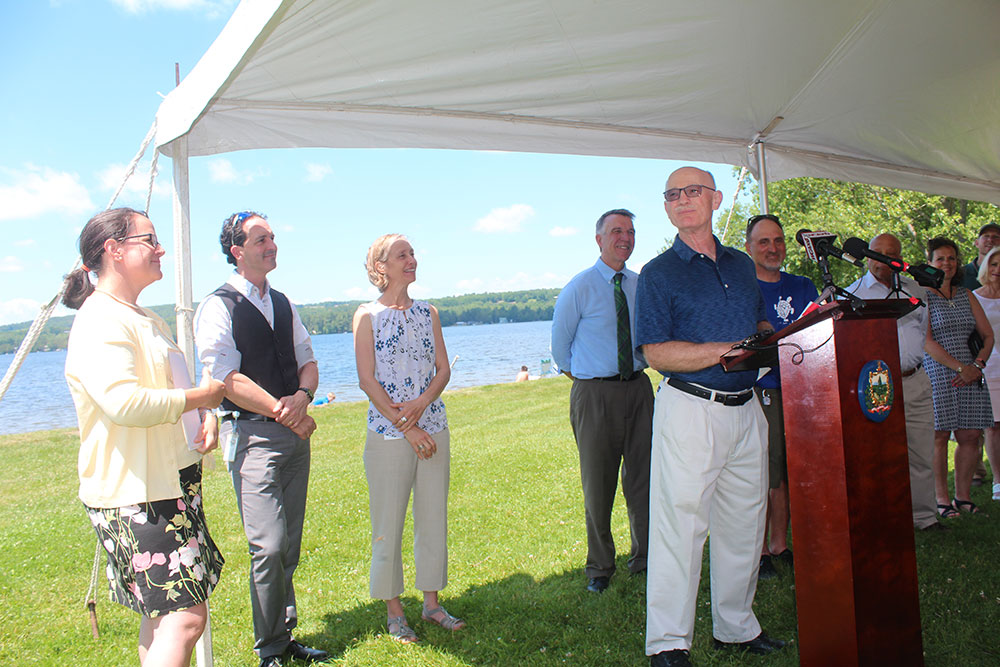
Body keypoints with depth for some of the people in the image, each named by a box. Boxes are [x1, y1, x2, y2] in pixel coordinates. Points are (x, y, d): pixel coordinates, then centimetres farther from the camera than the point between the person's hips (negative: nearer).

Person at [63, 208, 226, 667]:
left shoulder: (146, 318, 18)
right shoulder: (100, 321, -15)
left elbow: (172, 385, 26)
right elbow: (123, 403, -28)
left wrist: (206, 416, 5)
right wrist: (198, 397, -14)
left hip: (172, 482, 10)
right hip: (136, 494, -10)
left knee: (162, 611, 16)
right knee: (186, 616, -12)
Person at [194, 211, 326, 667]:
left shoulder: (283, 304, 16)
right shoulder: (217, 307, -5)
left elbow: (307, 361, 15)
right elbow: (227, 379, -13)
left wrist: (302, 397, -6)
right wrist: (282, 411, -13)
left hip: (294, 432, 6)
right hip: (251, 435, -6)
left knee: (290, 545, 10)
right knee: (269, 546, -10)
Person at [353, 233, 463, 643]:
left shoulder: (428, 313, 11)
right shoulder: (368, 315, -1)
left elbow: (443, 368, 8)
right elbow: (367, 380, -7)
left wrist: (421, 403, -11)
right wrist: (406, 426, -12)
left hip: (433, 428, 4)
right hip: (388, 434, -4)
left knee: (433, 517, 10)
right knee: (388, 524, 3)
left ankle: (431, 602, 24)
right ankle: (393, 609, 19)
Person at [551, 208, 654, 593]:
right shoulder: (580, 287, -7)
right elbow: (560, 344, 4)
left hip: (637, 388, 4)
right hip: (595, 393, -4)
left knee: (643, 478, 11)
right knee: (598, 485, 4)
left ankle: (645, 558, 27)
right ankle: (600, 567, 21)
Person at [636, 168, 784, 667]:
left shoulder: (742, 265, 15)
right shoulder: (658, 273, -4)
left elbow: (761, 325, 26)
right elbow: (656, 352, -12)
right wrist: (727, 350, -18)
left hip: (745, 409, 6)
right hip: (689, 409, -6)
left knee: (743, 523, 14)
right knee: (680, 522, -5)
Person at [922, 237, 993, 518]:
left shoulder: (966, 296, 16)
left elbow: (988, 335, 14)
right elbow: (926, 342, -10)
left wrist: (977, 364, -3)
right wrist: (960, 367, -14)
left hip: (970, 376, 6)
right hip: (937, 376, -5)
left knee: (970, 437, 4)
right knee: (939, 436, -5)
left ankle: (962, 496, 15)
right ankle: (942, 499, 3)